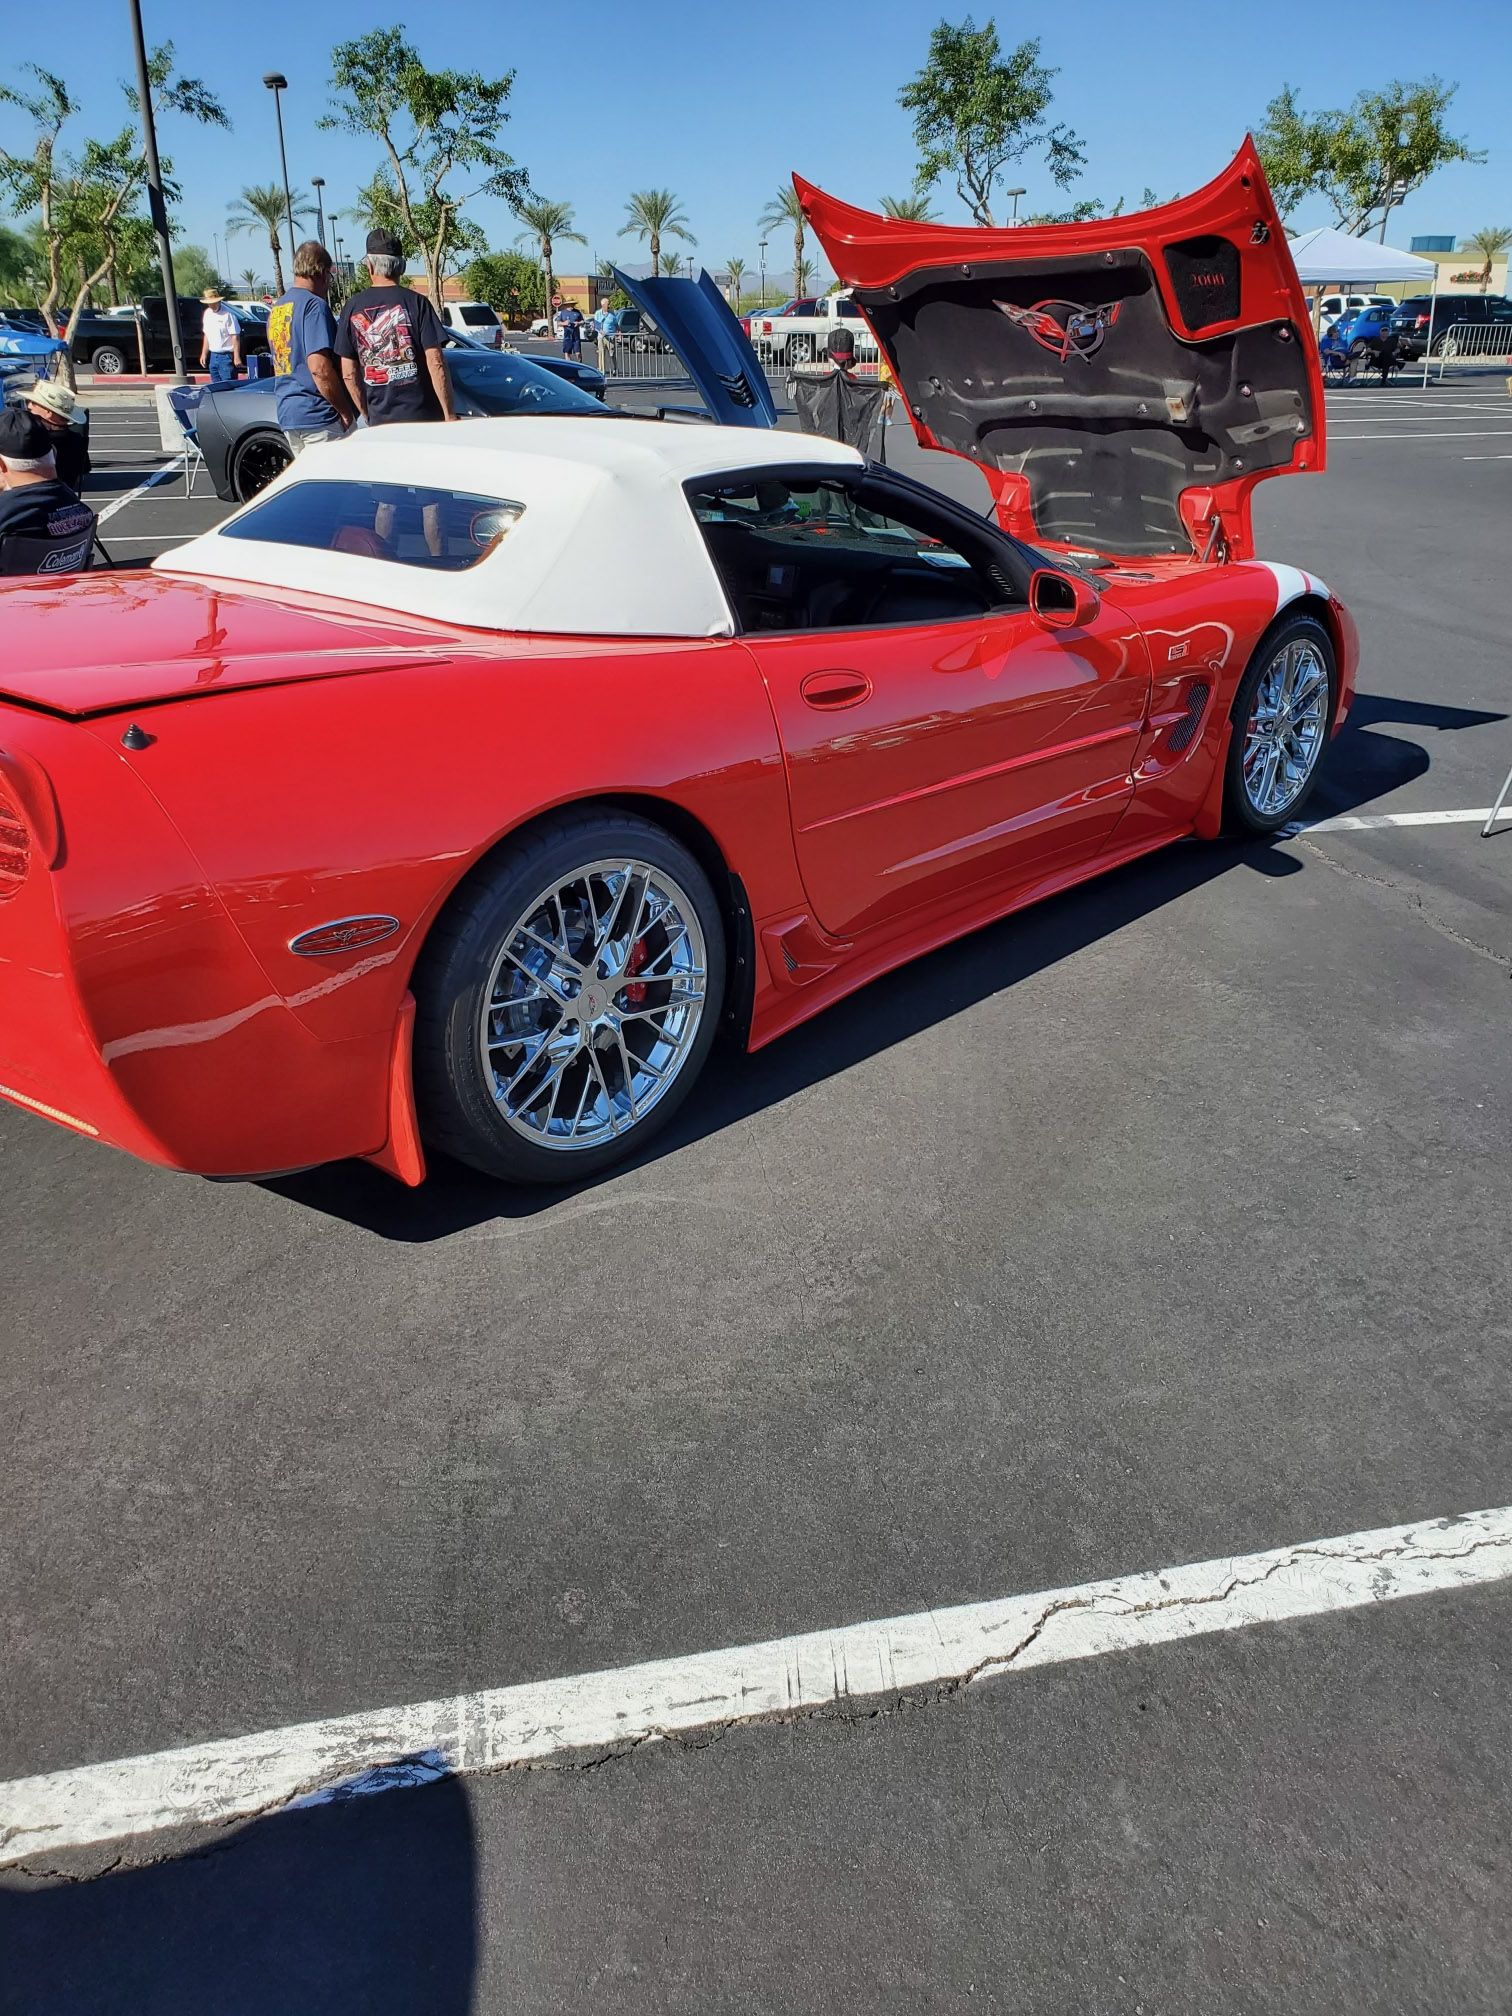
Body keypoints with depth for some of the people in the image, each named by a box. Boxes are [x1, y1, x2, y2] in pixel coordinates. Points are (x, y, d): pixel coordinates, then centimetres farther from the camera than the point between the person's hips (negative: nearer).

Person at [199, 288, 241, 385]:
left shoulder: (227, 314, -11)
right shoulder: (207, 313, 11)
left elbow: (235, 337, -14)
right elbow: (206, 335, 19)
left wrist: (237, 357, -19)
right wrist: (204, 354, 19)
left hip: (226, 356, -7)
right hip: (213, 355, 7)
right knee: (216, 386, 10)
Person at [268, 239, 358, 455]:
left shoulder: (276, 309, 16)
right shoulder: (314, 305, -11)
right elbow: (320, 367, -20)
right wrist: (346, 412, -12)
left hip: (286, 413, 9)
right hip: (318, 414, -9)